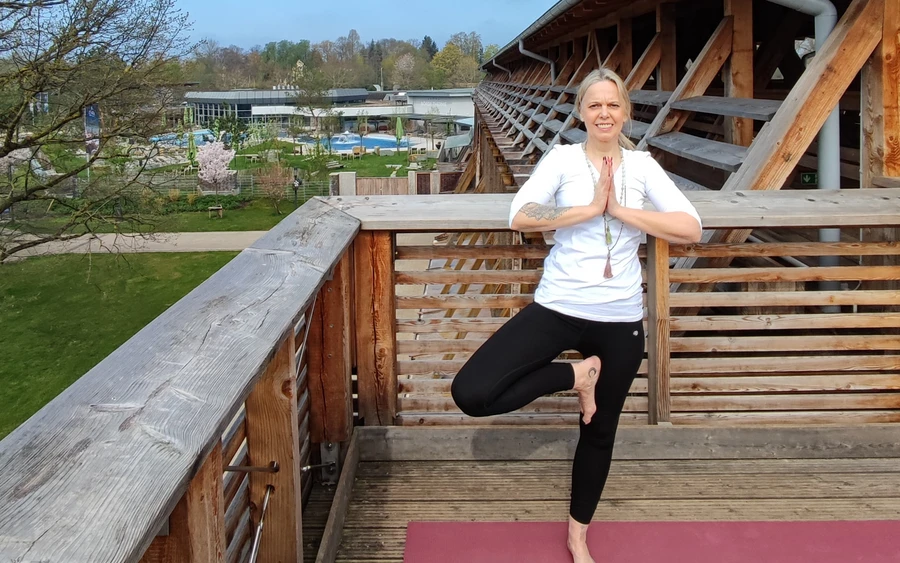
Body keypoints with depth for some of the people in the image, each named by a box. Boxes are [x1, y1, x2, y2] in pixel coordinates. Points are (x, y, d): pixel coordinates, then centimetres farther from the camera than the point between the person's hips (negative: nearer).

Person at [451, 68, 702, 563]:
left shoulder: (643, 166, 3)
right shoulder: (563, 158, -3)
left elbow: (690, 229, -9)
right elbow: (520, 217, -18)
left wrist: (621, 211, -14)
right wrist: (591, 208, -19)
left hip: (620, 321, 1)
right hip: (558, 309, -1)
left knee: (599, 431, 16)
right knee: (470, 393, -17)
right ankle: (575, 375, 7)